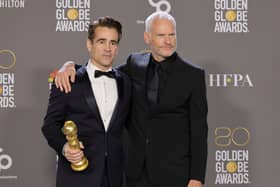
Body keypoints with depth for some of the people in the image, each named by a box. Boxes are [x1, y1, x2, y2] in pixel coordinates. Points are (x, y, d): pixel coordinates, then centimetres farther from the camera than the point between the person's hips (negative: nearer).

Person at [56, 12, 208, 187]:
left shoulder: (193, 75, -5)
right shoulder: (135, 64, 6)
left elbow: (199, 130, -6)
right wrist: (70, 66, -8)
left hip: (174, 172, -4)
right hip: (137, 172, 4)